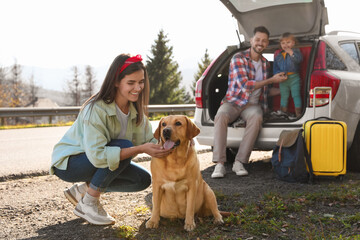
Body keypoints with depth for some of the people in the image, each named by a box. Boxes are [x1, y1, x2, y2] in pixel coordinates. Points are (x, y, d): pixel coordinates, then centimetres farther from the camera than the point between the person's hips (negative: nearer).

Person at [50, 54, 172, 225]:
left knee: (143, 179, -4)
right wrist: (140, 149, -39)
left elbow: (149, 140, -7)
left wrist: (167, 147, -29)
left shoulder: (136, 110, -6)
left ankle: (81, 190, 8)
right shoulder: (96, 109, -30)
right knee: (124, 146, -29)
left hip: (94, 163, 8)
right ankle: (88, 203, -14)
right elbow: (97, 156, -37)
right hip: (67, 163, -8)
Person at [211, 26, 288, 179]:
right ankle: (219, 164, -37)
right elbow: (244, 85, -15)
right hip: (233, 102, -3)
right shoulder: (238, 58, -5)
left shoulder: (265, 64, 15)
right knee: (221, 116, -38)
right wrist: (272, 80, -10)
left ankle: (239, 162, -32)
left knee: (256, 117, -35)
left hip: (253, 104, 3)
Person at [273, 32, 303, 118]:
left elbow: (299, 59, -18)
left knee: (296, 95, -5)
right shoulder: (278, 56, 13)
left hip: (294, 78, -4)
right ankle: (283, 113, 22)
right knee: (284, 96, 12)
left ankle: (298, 113, -1)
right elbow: (275, 68, 14)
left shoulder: (295, 51, 3)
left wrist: (290, 52, -24)